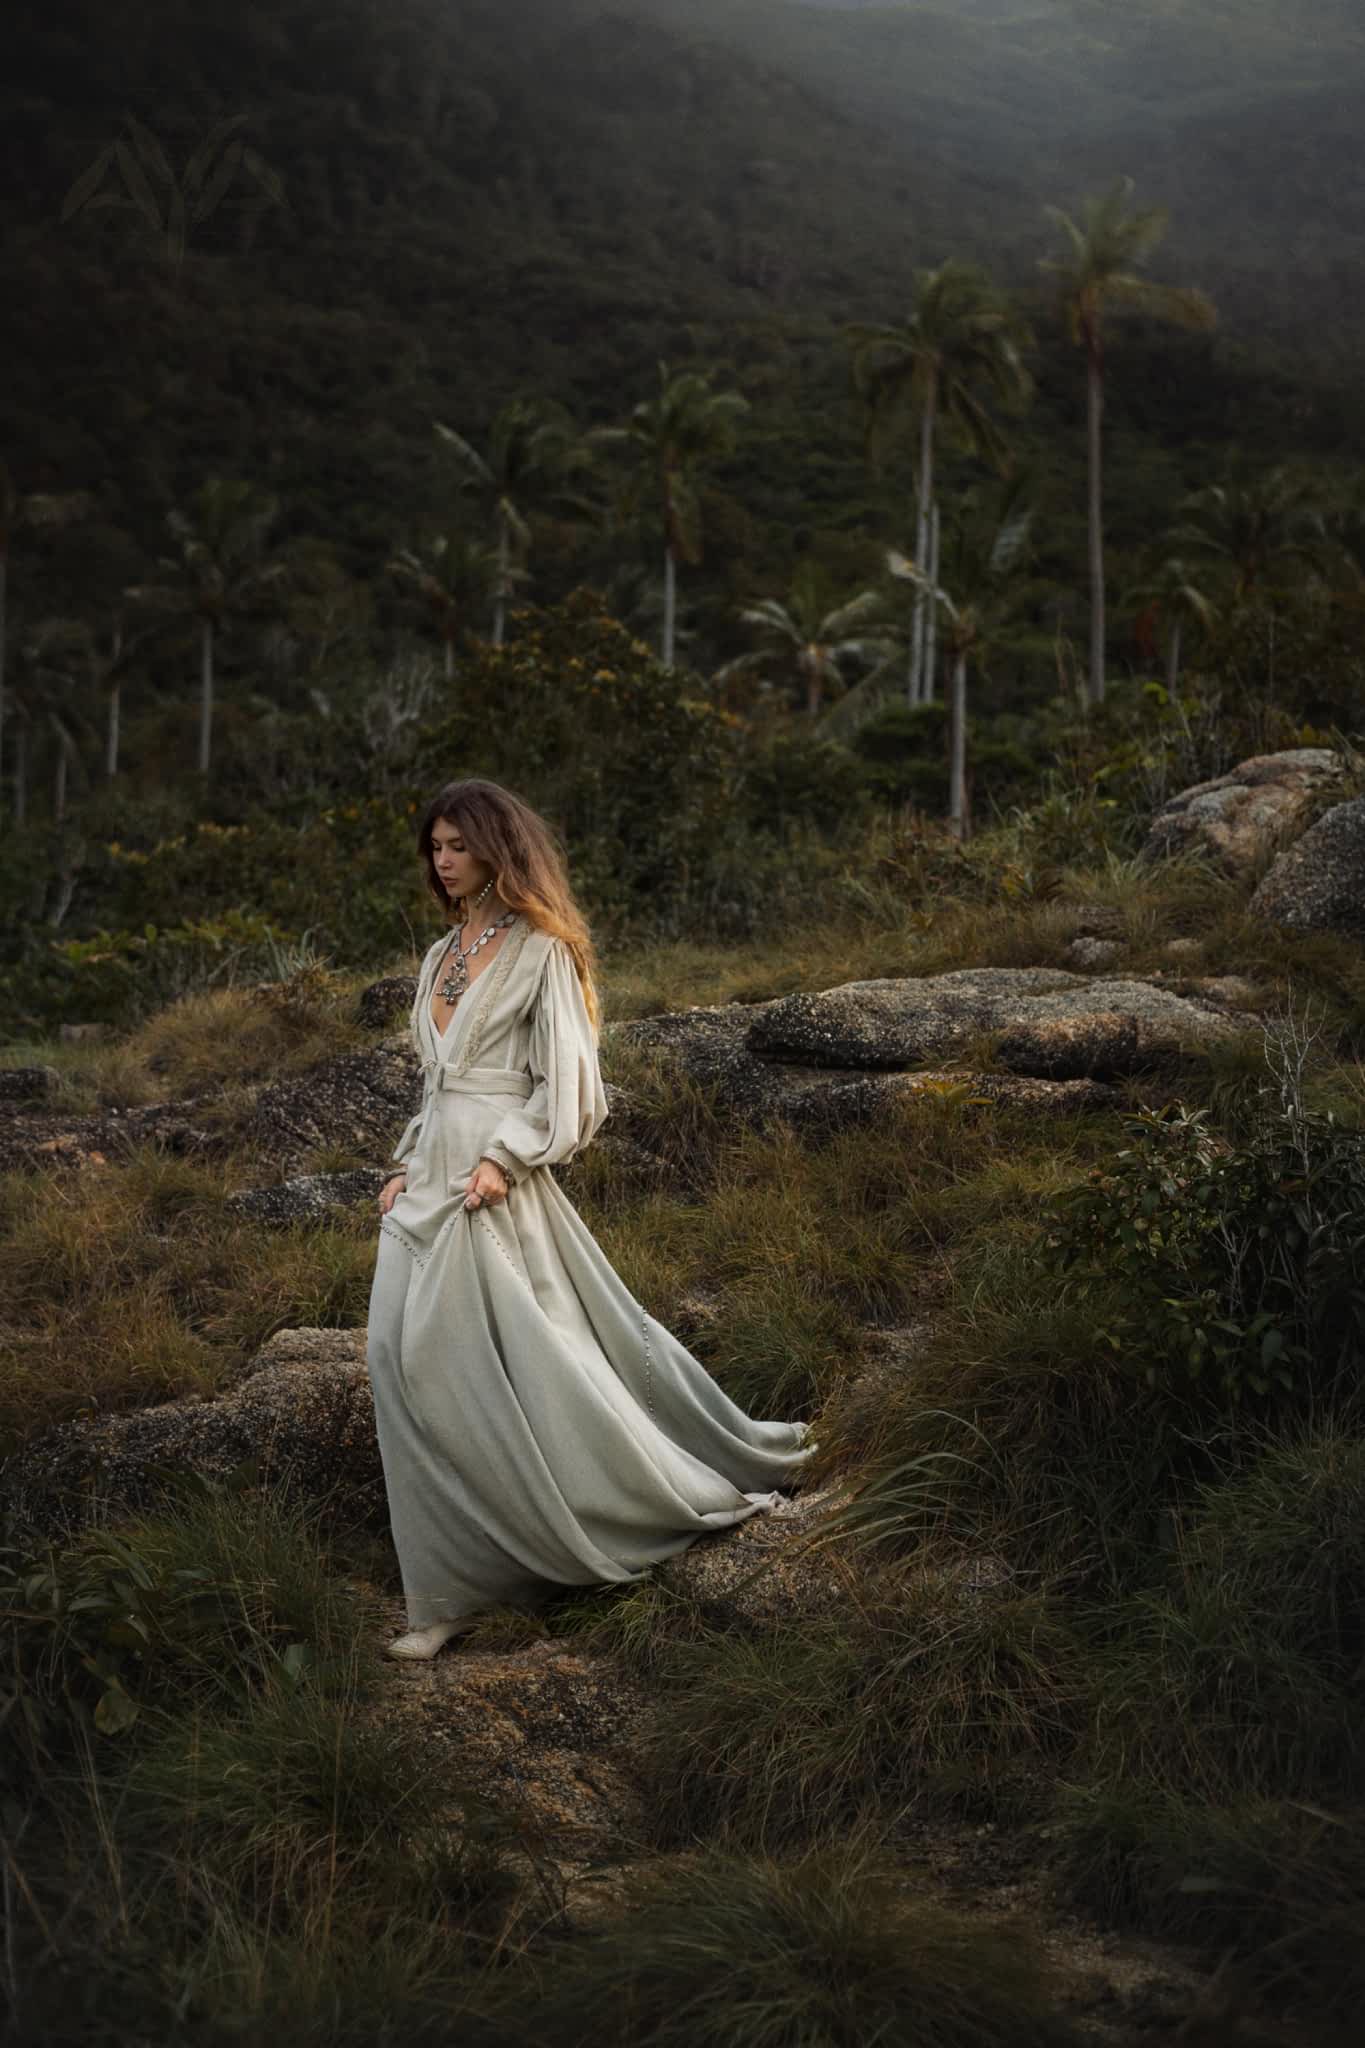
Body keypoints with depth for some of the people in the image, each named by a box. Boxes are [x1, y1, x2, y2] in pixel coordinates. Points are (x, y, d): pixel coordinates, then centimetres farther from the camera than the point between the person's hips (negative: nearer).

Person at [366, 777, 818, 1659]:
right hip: (429, 1187, 8)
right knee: (410, 1366, 1)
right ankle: (452, 1592, 9)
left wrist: (504, 1159, -20)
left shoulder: (541, 951, -4)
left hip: (497, 1192, -8)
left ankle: (695, 1485, 15)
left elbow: (565, 1082, -9)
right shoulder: (442, 956, 18)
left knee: (536, 1363, -6)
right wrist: (404, 1166, 13)